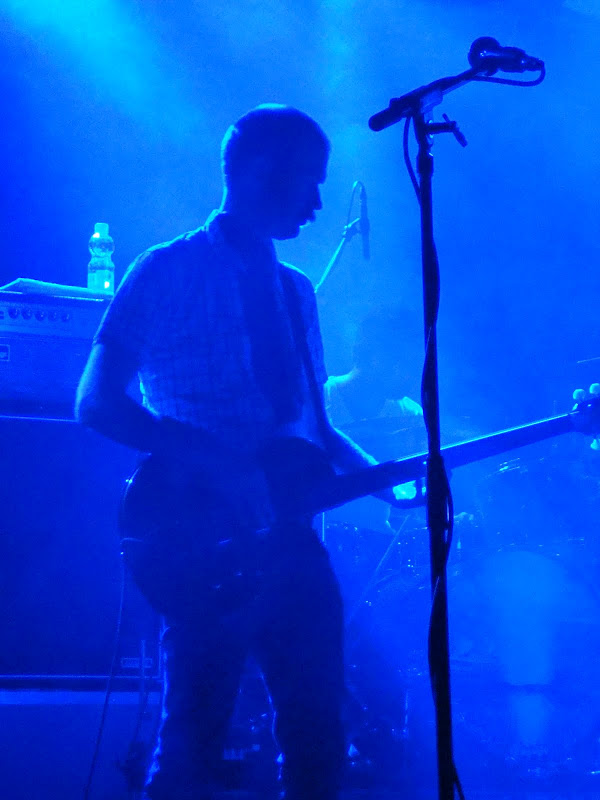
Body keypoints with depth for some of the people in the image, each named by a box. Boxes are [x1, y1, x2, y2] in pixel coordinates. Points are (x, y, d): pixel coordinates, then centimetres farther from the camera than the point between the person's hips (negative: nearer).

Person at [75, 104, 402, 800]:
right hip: (204, 540, -6)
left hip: (292, 539, 6)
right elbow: (97, 404, -9)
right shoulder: (168, 272, -2)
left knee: (318, 742, 5)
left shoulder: (294, 290, 18)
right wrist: (218, 462, -19)